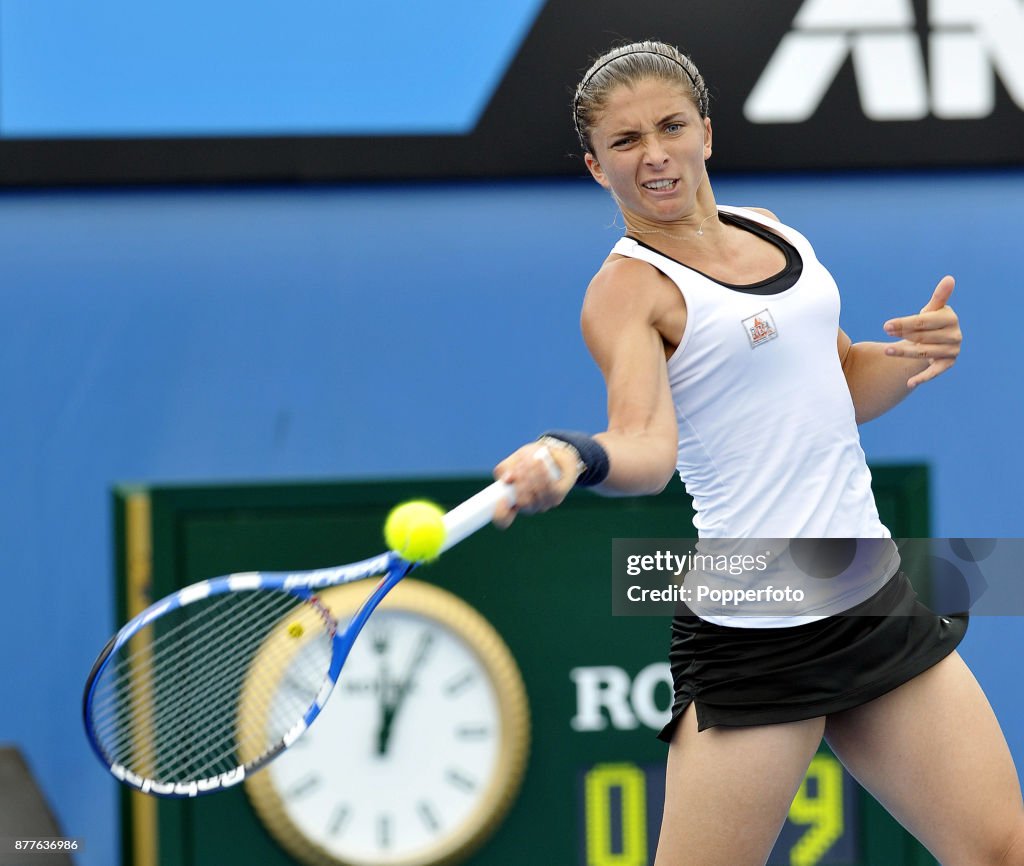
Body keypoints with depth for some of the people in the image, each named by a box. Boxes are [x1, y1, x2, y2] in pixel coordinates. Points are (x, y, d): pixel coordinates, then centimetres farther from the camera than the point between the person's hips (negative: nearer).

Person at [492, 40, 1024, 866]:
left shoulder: (770, 233, 12)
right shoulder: (628, 288, -9)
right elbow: (647, 442, -27)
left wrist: (917, 352, 3)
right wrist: (576, 457, -49)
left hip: (874, 596, 7)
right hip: (754, 635, -7)